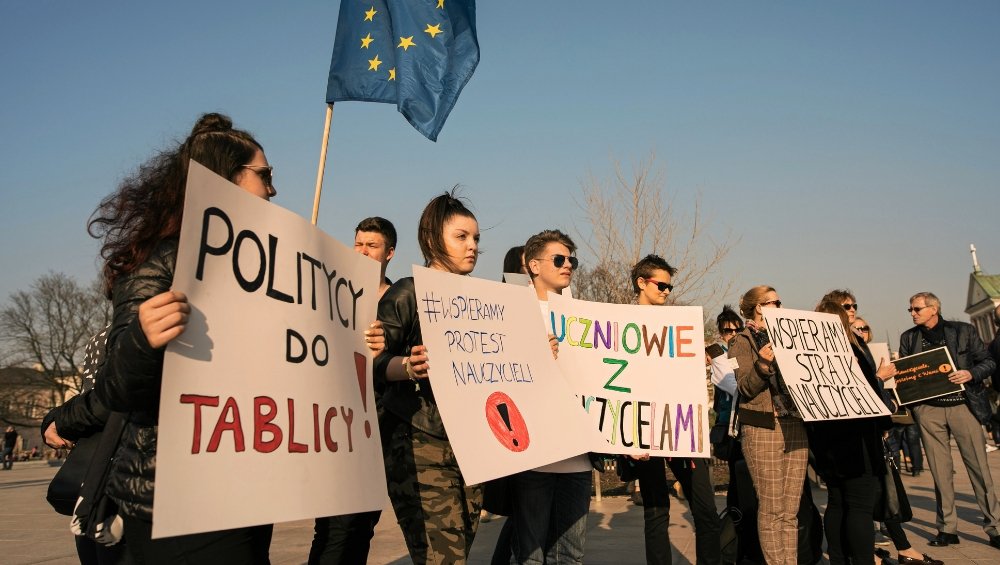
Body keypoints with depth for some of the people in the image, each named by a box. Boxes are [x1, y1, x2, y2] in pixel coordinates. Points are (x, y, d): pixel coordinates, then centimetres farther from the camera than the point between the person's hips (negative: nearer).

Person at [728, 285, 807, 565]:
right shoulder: (743, 341, 3)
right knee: (771, 508, -4)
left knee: (791, 510, 6)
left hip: (795, 426, 5)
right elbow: (745, 388, -8)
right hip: (763, 428, -5)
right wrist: (761, 364, -26)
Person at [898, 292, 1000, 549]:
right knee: (940, 471, 5)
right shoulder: (908, 337, 9)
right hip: (928, 409, 2)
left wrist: (971, 374, -15)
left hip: (963, 405, -2)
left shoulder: (964, 330, 2)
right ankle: (947, 528, 12)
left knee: (979, 467, 1)